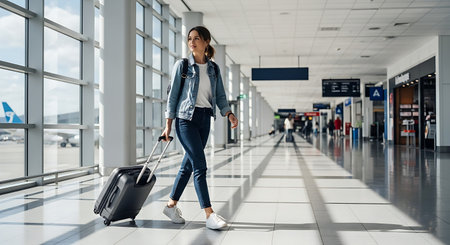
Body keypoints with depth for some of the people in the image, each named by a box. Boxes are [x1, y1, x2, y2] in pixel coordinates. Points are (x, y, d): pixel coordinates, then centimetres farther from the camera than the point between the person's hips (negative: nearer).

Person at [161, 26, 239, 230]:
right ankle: (209, 215, -10)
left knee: (188, 164, 9)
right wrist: (168, 124, -4)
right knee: (200, 165, -11)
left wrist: (229, 113, -7)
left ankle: (171, 205, 24)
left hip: (205, 120, 5)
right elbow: (173, 95, -1)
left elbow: (220, 96, 11)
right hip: (186, 118, -5)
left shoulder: (214, 69, 10)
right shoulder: (182, 65, -2)